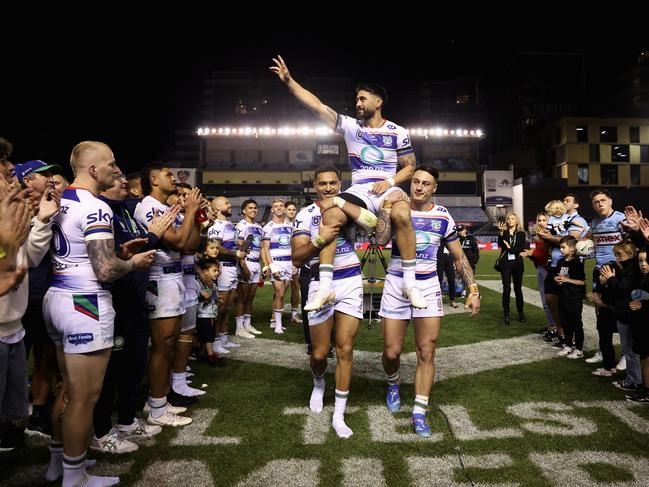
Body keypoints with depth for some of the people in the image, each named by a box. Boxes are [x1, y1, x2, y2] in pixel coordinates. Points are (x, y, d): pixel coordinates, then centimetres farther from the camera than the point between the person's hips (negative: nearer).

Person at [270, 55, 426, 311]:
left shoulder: (398, 133, 6)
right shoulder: (350, 126, 9)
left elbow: (410, 167, 9)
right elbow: (317, 106, 3)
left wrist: (390, 181, -10)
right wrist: (289, 81, -3)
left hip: (388, 188, -2)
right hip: (359, 191, 2)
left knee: (402, 215, -36)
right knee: (330, 214, -28)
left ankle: (410, 283, -23)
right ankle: (325, 287, -25)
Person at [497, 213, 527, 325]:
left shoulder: (521, 234, 7)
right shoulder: (504, 232, 6)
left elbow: (521, 248, -3)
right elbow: (500, 244, -11)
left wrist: (510, 248, -10)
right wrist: (501, 232, -21)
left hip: (517, 263, 1)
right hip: (505, 263, -1)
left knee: (518, 288, 6)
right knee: (506, 288, -5)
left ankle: (521, 312, 17)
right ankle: (506, 313, -1)